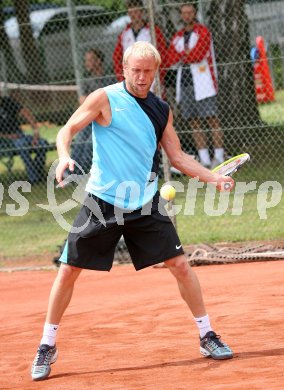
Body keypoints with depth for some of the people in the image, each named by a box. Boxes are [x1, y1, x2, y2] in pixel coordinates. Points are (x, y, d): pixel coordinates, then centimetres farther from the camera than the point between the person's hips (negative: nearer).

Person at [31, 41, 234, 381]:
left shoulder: (162, 110, 8)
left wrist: (213, 177, 4)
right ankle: (47, 346, 12)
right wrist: (64, 156, -30)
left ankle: (207, 336, 12)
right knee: (68, 271, -2)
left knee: (180, 265, -3)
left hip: (145, 205, 3)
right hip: (102, 202, -3)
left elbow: (177, 156, 15)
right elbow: (67, 130, -9)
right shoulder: (105, 98, -5)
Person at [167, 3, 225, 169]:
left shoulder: (203, 32, -1)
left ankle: (219, 157, -7)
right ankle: (205, 161, 6)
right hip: (185, 83, 6)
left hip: (203, 83, -6)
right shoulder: (178, 37, 16)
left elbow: (199, 54, -14)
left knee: (212, 119, -8)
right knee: (194, 123, 4)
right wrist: (187, 54, -8)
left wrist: (182, 56, -1)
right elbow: (171, 60, 5)